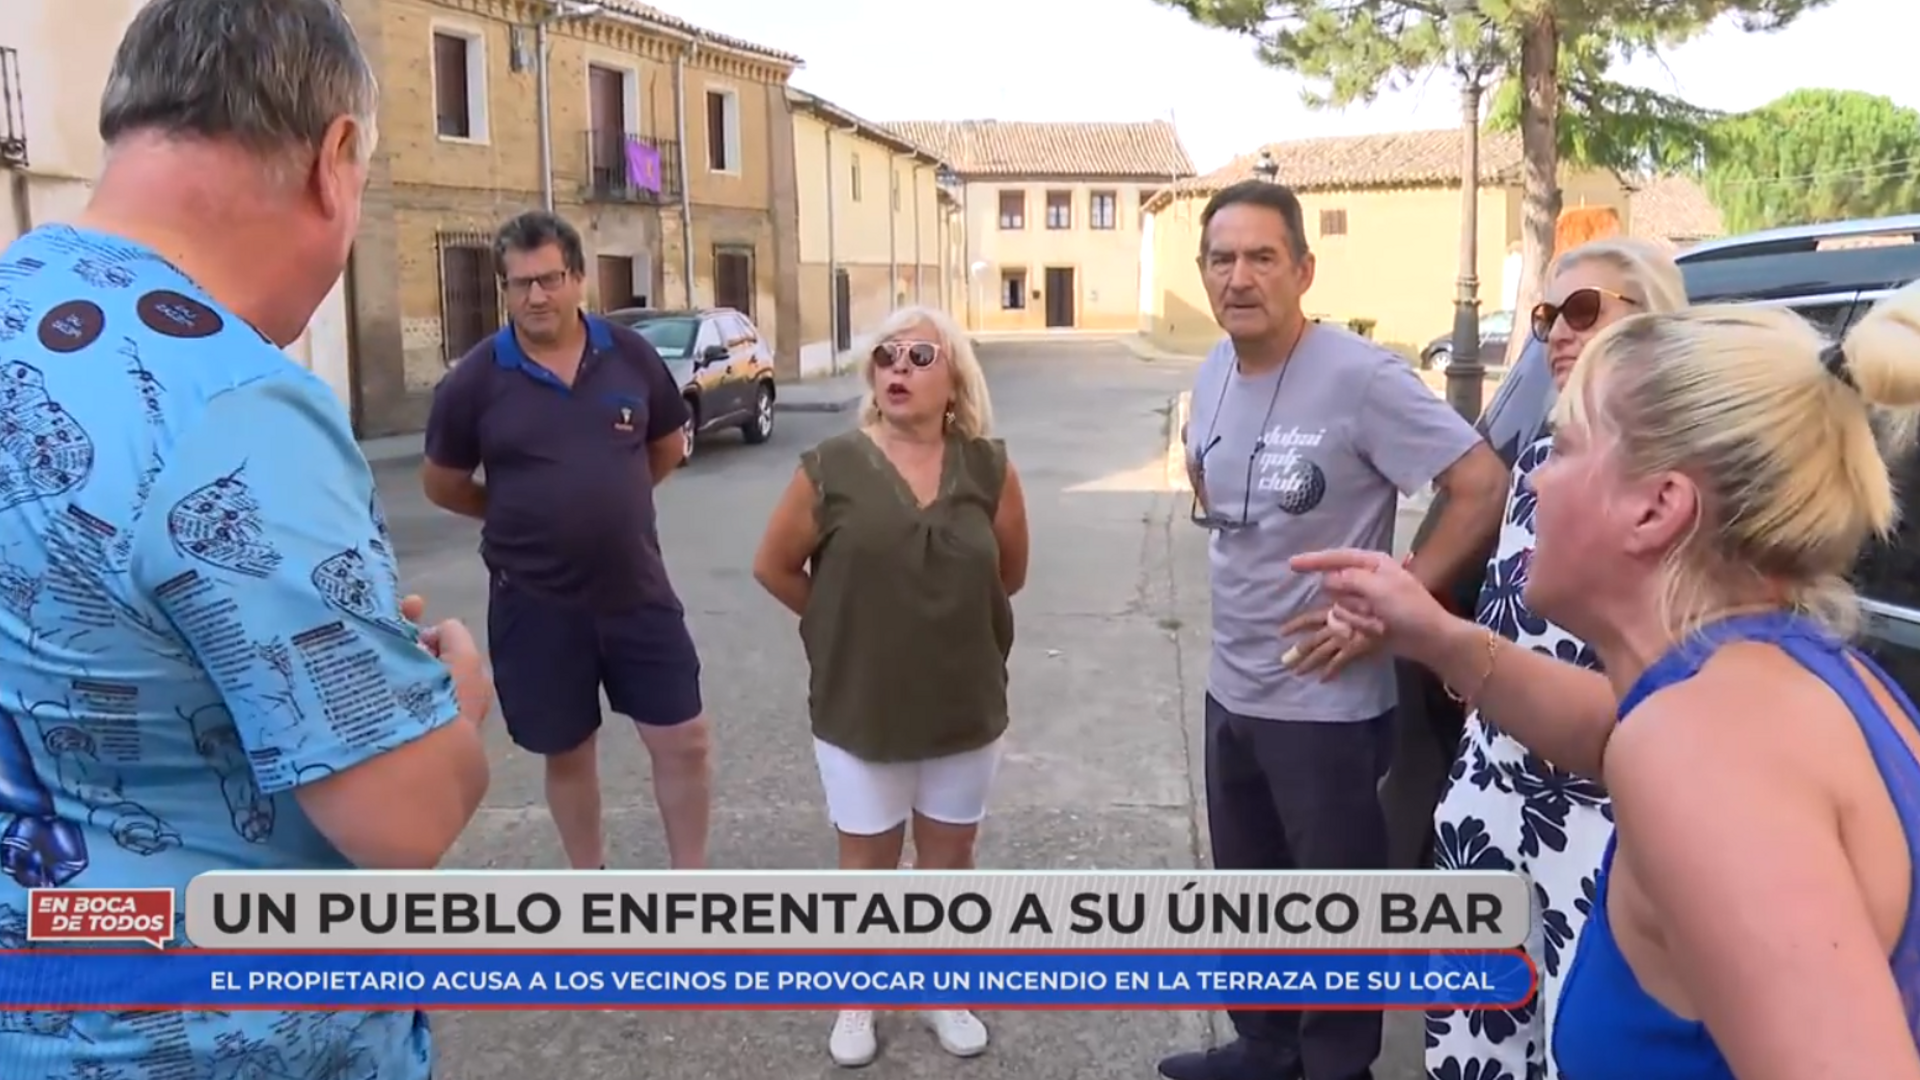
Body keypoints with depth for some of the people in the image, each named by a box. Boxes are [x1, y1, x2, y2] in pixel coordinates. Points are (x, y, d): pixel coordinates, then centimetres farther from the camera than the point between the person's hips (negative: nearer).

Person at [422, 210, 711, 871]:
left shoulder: (632, 357, -3)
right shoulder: (475, 380, -9)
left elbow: (669, 447, 13)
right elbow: (442, 486, 3)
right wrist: (522, 516, 7)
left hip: (637, 589, 2)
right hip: (535, 602, -1)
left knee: (684, 739, 4)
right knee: (568, 752, 14)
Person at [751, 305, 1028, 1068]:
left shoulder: (988, 468, -6)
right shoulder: (831, 467, -11)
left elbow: (1010, 572, 8)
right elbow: (774, 567, 0)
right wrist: (846, 623, 5)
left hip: (966, 708, 2)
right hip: (859, 710, -2)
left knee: (950, 859, 18)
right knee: (866, 864, 14)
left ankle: (944, 995, 38)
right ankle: (856, 1002, 35)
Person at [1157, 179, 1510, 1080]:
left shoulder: (1359, 376, -20)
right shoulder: (1212, 373, 4)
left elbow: (1485, 488, -21)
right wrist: (1214, 510, 7)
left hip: (1326, 702, -7)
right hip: (1231, 689, 8)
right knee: (1246, 892, 23)